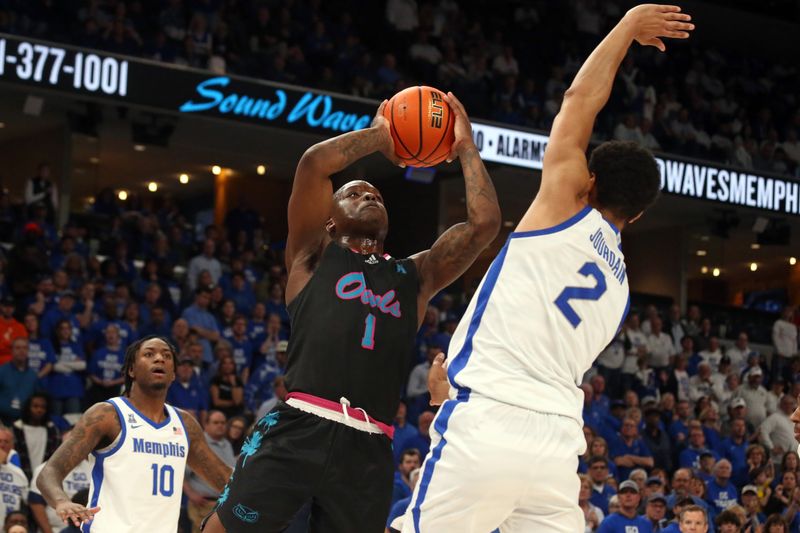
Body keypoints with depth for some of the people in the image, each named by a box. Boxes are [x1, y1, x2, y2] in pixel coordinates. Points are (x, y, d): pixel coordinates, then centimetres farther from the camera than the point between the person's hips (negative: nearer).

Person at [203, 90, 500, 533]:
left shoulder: (415, 276, 24)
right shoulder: (313, 255, 15)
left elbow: (485, 222, 16)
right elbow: (314, 162, 0)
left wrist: (465, 148, 21)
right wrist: (379, 136, 13)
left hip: (367, 450, 3)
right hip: (297, 430, -3)